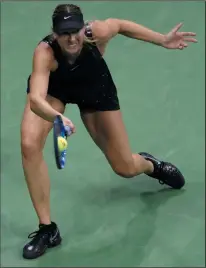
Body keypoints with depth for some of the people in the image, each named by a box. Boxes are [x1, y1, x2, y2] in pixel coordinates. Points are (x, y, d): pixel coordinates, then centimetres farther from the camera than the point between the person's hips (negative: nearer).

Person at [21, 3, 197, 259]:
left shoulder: (98, 33, -35)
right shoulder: (45, 52, -41)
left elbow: (120, 24, -10)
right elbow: (35, 100, -55)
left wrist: (163, 40, -9)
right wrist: (58, 118, -75)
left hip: (95, 88, 1)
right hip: (53, 88, -1)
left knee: (126, 169, 4)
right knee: (29, 145, -29)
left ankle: (151, 164, 46)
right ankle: (47, 229, -14)